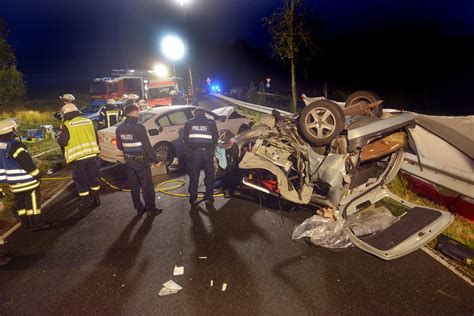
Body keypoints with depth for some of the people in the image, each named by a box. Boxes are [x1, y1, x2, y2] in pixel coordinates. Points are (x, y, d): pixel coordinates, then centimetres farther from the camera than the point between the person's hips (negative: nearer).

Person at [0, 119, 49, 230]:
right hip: (25, 180, -9)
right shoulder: (14, 145, -22)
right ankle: (36, 223, 7)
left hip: (14, 182, 9)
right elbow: (26, 162, -21)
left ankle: (25, 223, 26)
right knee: (32, 200, 1)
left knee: (20, 201, 17)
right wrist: (37, 174, -11)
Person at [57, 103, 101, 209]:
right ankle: (96, 200, 24)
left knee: (81, 181, 9)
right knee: (93, 178, 17)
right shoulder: (88, 121, 8)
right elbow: (96, 138, 13)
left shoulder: (67, 125, -8)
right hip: (92, 155, 5)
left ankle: (86, 203, 14)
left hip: (78, 158, -4)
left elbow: (62, 142, -5)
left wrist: (60, 135, 16)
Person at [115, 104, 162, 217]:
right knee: (147, 186, 6)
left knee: (134, 187, 14)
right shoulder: (139, 127, -18)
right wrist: (155, 160, -10)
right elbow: (147, 146, -18)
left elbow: (119, 146, 11)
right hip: (141, 161, -6)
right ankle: (151, 209, 14)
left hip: (129, 161, 6)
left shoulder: (119, 128, 2)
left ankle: (139, 209, 22)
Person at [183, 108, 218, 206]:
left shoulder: (189, 123, 9)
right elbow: (215, 138, 6)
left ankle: (193, 198, 10)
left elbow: (185, 139, 7)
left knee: (194, 176, 8)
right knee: (209, 175, 10)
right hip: (208, 151, 0)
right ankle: (209, 197, 13)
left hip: (194, 151, 1)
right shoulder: (211, 123, 7)